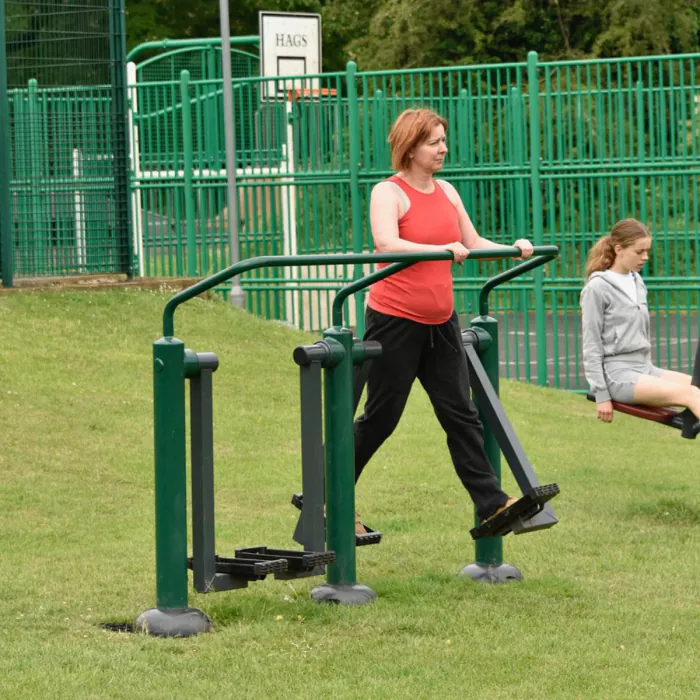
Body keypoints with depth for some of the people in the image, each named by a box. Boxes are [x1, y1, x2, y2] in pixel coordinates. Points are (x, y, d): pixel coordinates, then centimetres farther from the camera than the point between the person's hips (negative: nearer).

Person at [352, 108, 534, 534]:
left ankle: (491, 505, 0)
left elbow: (473, 243, 15)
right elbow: (386, 244, -28)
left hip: (440, 322, 6)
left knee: (461, 414, 2)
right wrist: (443, 249, -39)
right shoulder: (389, 194, -11)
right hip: (395, 319, -6)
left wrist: (512, 249, -3)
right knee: (380, 418, 2)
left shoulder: (446, 192, 10)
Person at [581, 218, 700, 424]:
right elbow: (591, 346, -8)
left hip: (644, 368, 7)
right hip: (617, 372, -7)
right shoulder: (597, 288, -7)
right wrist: (601, 394, -11)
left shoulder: (637, 283, 14)